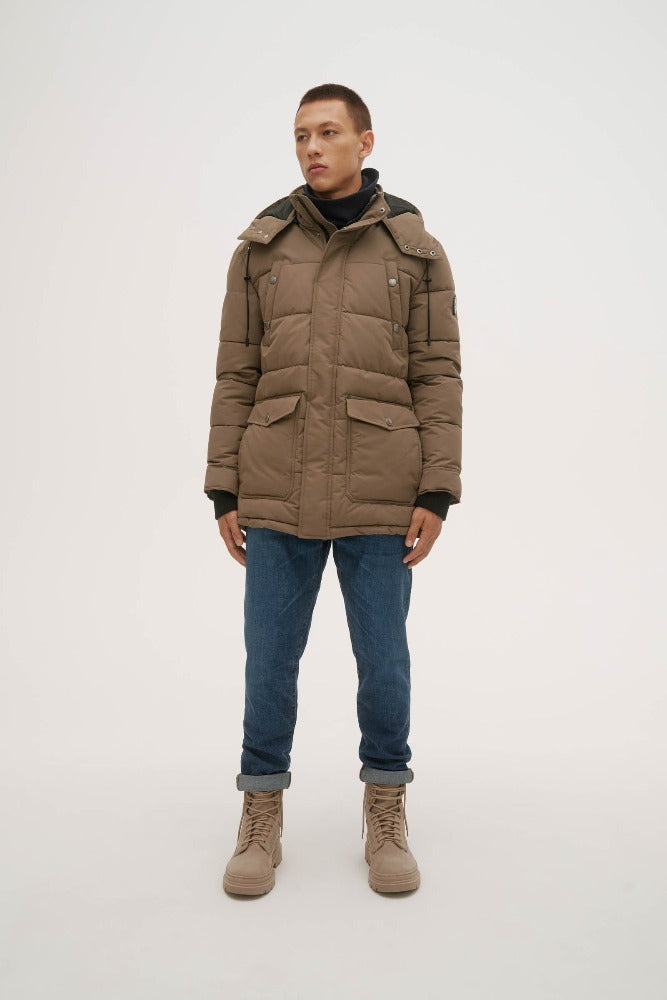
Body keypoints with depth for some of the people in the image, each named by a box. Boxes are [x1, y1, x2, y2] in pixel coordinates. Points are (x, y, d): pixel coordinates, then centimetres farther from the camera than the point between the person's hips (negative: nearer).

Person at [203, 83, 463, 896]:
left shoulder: (415, 249, 5)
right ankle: (261, 820, 26)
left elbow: (438, 376, 1)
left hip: (379, 498, -1)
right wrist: (224, 492, 2)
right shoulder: (261, 248, 8)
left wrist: (436, 493, -6)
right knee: (269, 661, 7)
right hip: (277, 497, 1)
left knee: (383, 661, 7)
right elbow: (236, 377, 6)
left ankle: (386, 814, 29)